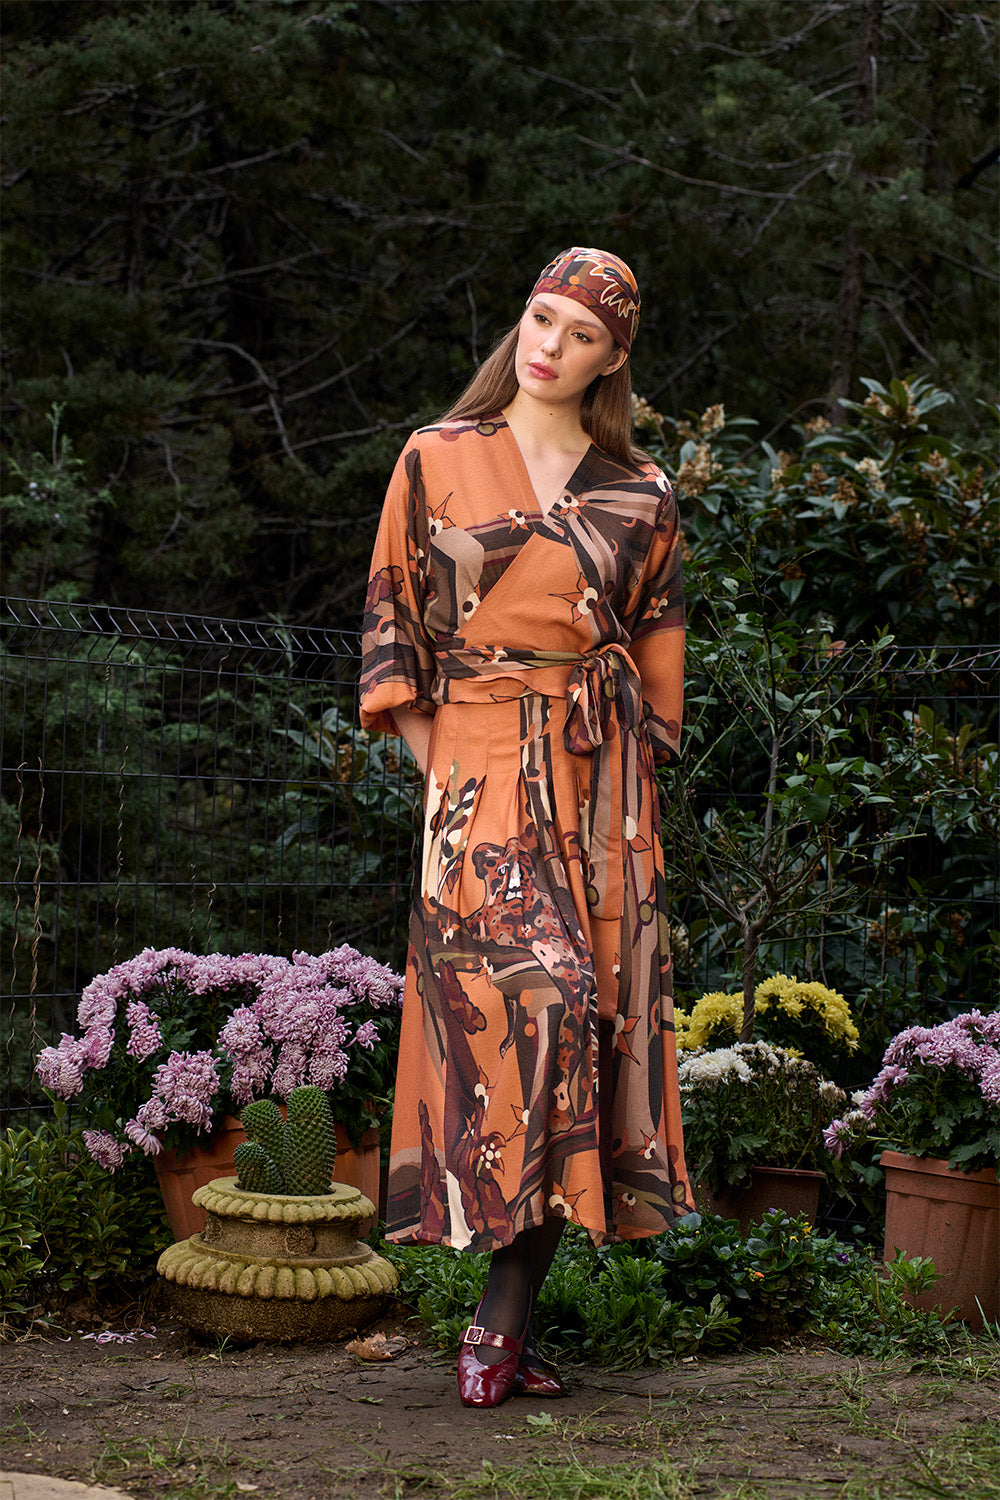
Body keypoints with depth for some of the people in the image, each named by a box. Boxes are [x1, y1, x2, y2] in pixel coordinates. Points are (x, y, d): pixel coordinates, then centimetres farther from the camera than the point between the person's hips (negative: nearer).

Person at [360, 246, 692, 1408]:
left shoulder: (639, 494, 12)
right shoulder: (435, 461, 9)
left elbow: (658, 649, 16)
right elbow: (391, 613, 8)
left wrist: (631, 772, 8)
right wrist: (424, 752, -1)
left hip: (597, 776, 3)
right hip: (478, 764, -2)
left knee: (592, 1012, -4)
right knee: (526, 995, -18)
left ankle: (503, 1317, 1)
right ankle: (507, 1317, -14)